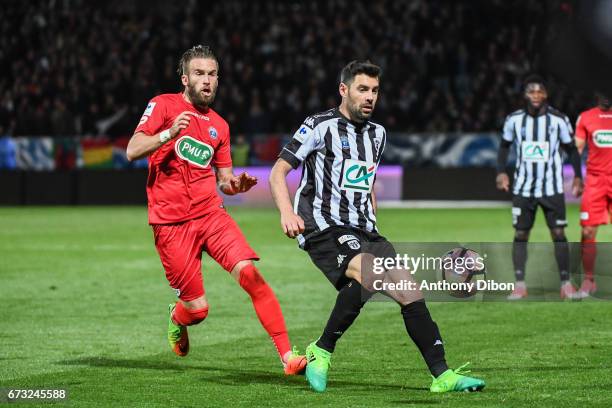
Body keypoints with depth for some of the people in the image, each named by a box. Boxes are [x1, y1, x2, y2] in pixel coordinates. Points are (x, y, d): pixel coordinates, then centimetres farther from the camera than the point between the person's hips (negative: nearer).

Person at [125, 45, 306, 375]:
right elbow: (132, 151, -10)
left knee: (251, 274, -18)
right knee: (198, 309, -5)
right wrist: (169, 134, -26)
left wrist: (237, 184, -2)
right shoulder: (163, 105, 0)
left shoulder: (219, 125, 15)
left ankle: (288, 356, -19)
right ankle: (177, 319, 34)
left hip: (211, 214, 4)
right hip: (171, 224, -4)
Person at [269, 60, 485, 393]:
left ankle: (441, 375, -7)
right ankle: (321, 352, -18)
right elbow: (278, 172, -3)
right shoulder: (320, 126, -2)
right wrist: (287, 212, -19)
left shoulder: (377, 133, 19)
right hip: (324, 228, -7)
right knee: (367, 274, -33)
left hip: (363, 232, 7)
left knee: (408, 288, -9)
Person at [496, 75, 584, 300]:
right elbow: (505, 145, 14)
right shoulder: (514, 120, 0)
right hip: (523, 187, 2)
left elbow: (571, 149, 6)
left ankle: (566, 284, 1)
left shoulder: (558, 119, -4)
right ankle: (520, 285, 5)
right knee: (520, 234, 0)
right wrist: (501, 171, 2)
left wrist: (578, 176, -2)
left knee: (558, 233, -5)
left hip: (552, 188, -2)